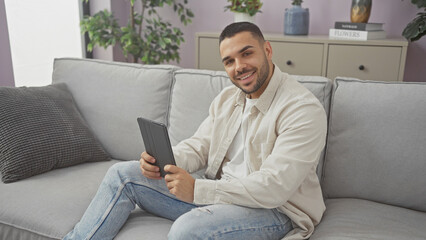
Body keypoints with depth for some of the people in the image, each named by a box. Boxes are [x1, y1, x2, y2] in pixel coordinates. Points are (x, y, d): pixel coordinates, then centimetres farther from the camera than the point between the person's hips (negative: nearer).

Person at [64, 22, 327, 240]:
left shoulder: (304, 109, -18)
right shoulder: (227, 98, 9)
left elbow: (274, 187, -25)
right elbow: (198, 147, 10)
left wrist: (197, 189, -26)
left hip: (273, 209, -7)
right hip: (218, 193, 7)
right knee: (124, 173, 0)